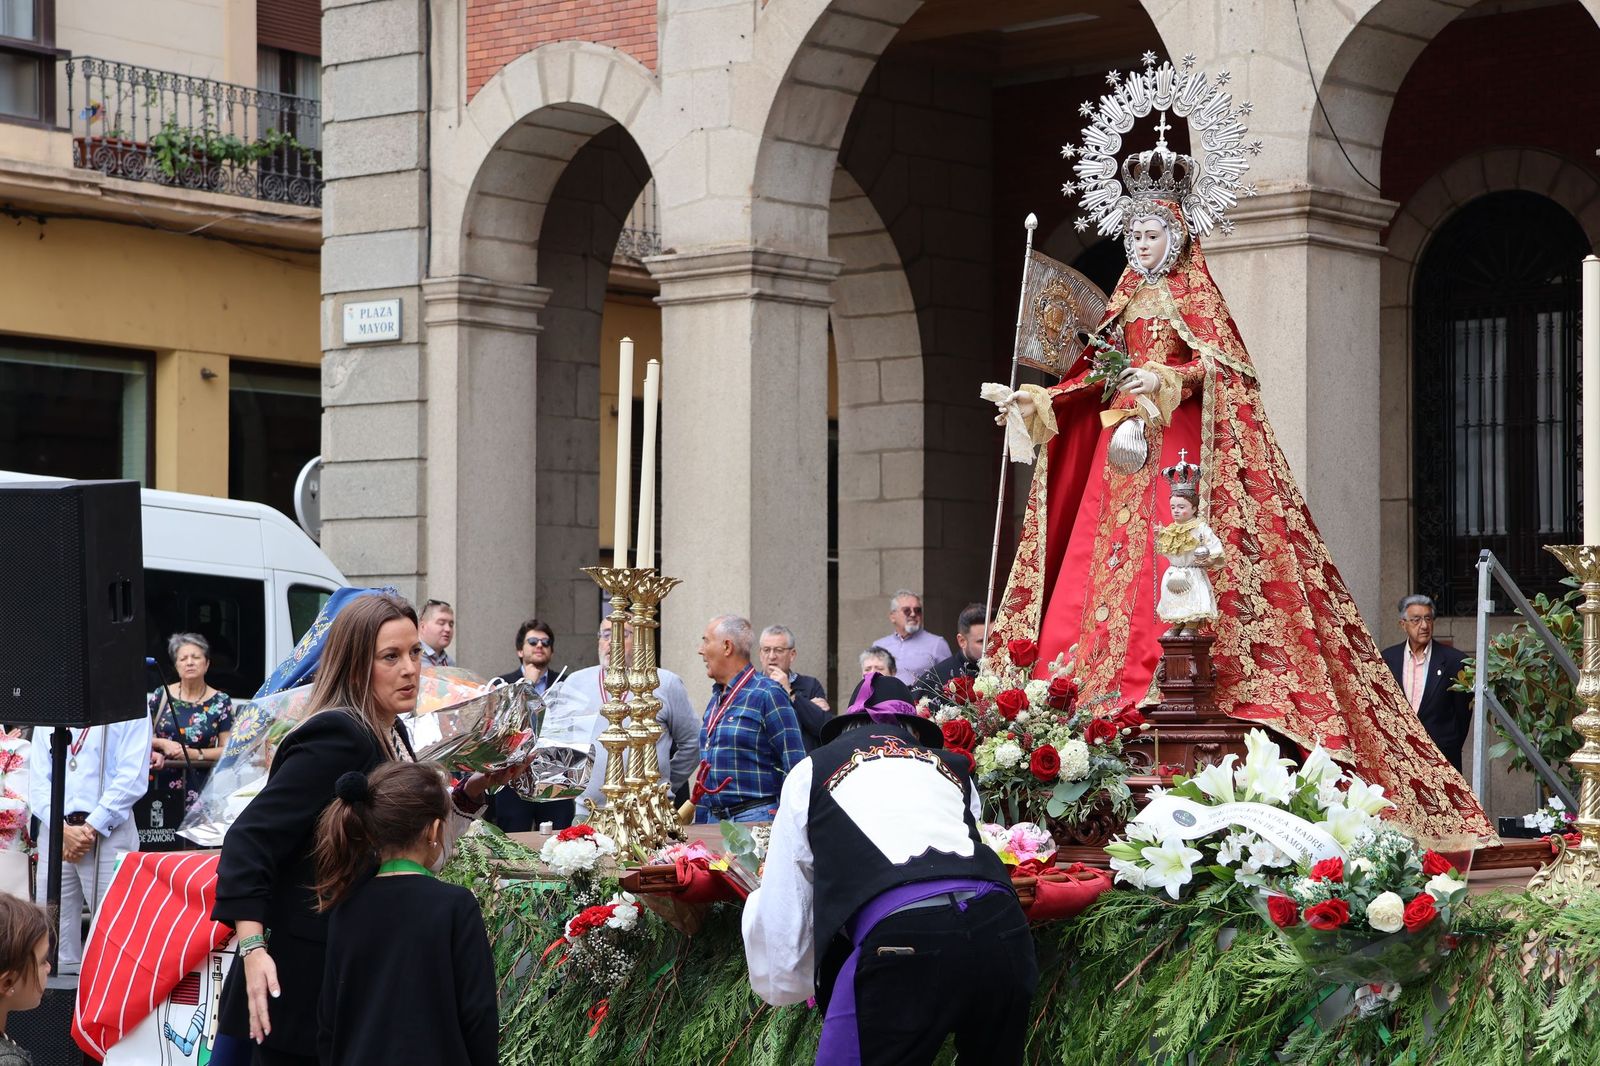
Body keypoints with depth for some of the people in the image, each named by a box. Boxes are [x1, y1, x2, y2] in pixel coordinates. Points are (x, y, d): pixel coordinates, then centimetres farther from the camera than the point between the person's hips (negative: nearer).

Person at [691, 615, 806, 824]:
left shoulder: (766, 695, -9)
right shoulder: (716, 698, 16)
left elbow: (794, 765, -12)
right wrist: (700, 820, 18)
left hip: (755, 817, -7)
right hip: (714, 818, 7)